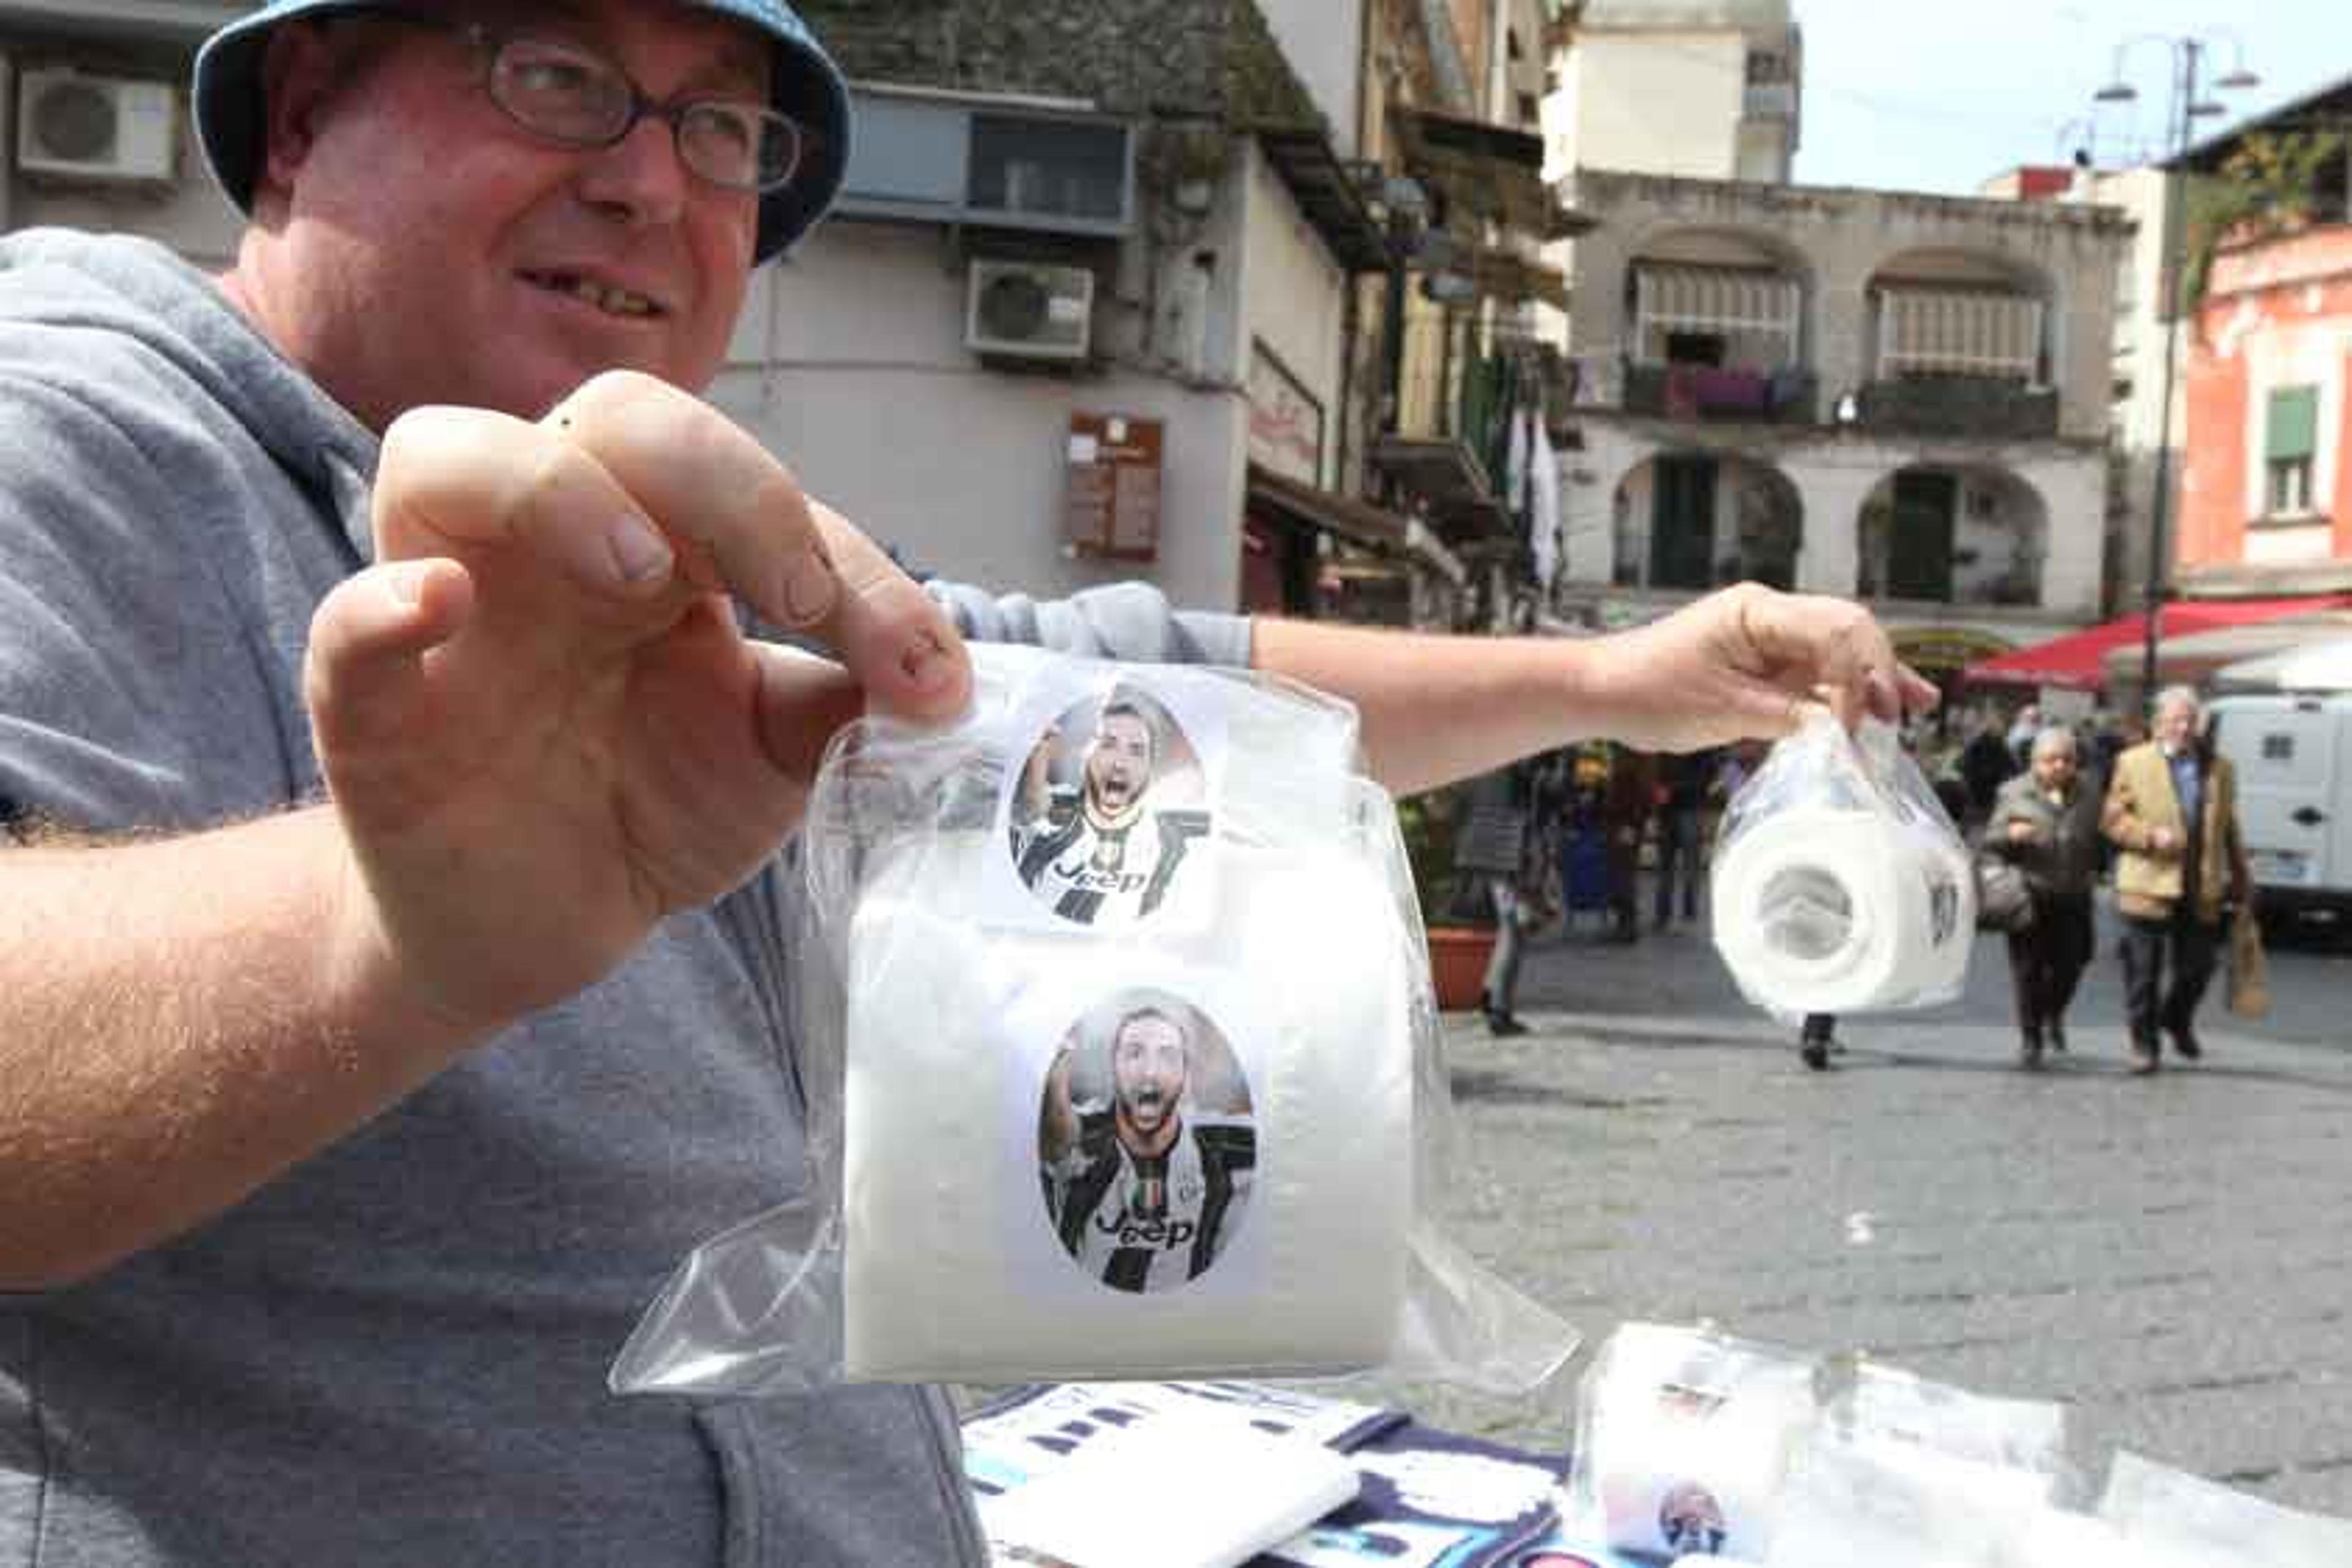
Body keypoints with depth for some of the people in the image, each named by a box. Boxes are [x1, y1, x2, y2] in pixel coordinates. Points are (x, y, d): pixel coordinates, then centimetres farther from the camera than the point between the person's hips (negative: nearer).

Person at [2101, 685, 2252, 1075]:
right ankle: (2144, 1043, 13)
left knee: (2197, 968, 9)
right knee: (2144, 972, 2)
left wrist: (2241, 879, 16)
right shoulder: (2132, 763, 2)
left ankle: (2177, 1021, 36)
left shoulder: (2220, 769, 12)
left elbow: (2229, 830, 17)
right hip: (2148, 886, -3)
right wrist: (2150, 836, -17)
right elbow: (2112, 819, -1)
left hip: (2202, 890, 3)